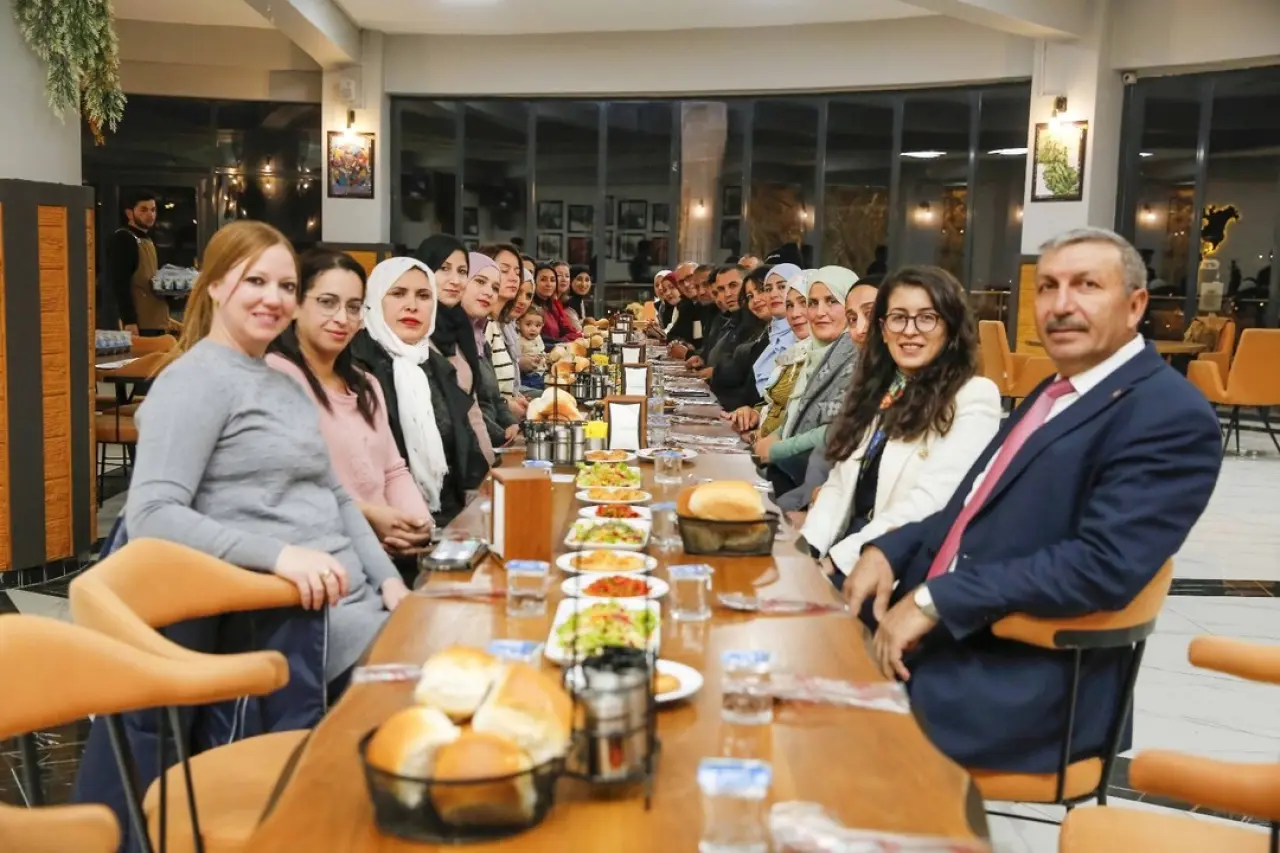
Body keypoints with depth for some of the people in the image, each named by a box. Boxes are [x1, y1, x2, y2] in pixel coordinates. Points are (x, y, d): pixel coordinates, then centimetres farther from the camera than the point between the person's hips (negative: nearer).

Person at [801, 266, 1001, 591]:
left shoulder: (974, 397, -7)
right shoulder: (874, 390, 16)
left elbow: (929, 503, -16)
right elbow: (839, 485, 14)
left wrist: (836, 560, -18)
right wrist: (808, 552, -4)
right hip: (845, 549, 6)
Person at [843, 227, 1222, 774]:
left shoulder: (1171, 416, -11)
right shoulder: (1054, 395, 17)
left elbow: (1101, 565, -22)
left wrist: (935, 600, -22)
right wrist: (887, 551, 1)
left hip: (1036, 683, -8)